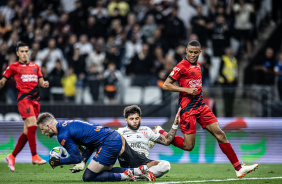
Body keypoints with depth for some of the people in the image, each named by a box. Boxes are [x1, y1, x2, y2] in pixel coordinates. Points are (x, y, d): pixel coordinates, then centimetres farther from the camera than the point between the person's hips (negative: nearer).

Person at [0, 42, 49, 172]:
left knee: (27, 131, 4)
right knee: (32, 125, -22)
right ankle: (34, 156, -19)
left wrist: (44, 84, -2)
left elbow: (40, 82, 18)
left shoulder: (35, 66, 20)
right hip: (23, 98, -5)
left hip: (35, 99, 5)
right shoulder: (13, 67, 7)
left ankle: (12, 156, 16)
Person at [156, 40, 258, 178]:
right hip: (187, 109, -7)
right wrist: (186, 89, -19)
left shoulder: (197, 65, 14)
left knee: (220, 134, -3)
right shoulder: (182, 66, -10)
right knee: (188, 146, -7)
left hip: (200, 106, 7)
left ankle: (238, 168, -3)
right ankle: (160, 133, 14)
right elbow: (166, 85, -13)